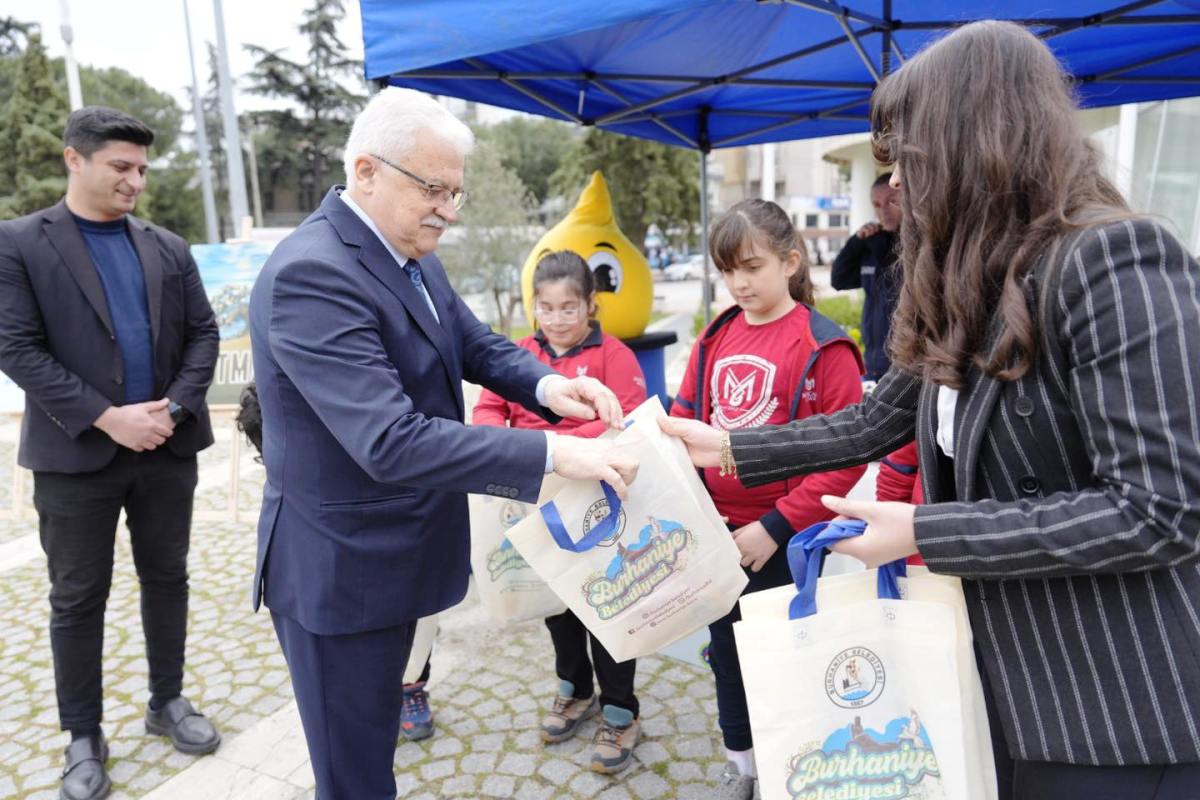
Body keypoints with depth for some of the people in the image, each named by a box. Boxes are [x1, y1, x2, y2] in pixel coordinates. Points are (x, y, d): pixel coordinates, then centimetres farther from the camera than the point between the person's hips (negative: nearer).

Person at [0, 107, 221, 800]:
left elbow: (203, 333, 5)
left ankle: (168, 701, 31)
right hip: (77, 454, -3)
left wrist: (172, 408, -11)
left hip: (167, 448, 3)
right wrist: (107, 418, -18)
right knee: (78, 599, 8)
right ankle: (84, 736, 24)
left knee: (167, 579, 13)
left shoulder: (169, 249, 7)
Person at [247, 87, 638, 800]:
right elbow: (392, 442, -34)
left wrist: (546, 384, -14)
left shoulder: (413, 257, 2)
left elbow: (477, 344, 7)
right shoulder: (311, 273, -27)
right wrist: (552, 453, -35)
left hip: (394, 550, 9)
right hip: (340, 572, -8)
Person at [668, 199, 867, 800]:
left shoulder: (823, 346, -13)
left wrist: (775, 527, -18)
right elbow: (683, 423, 8)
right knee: (726, 650, 19)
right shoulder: (714, 339, 3)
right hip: (717, 533, 6)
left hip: (783, 541, -5)